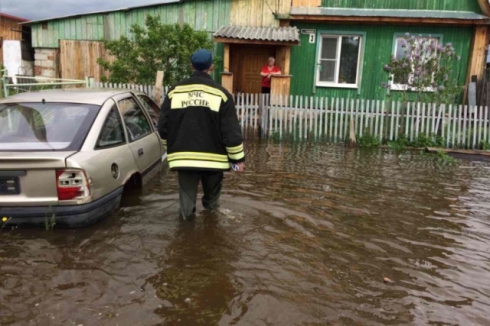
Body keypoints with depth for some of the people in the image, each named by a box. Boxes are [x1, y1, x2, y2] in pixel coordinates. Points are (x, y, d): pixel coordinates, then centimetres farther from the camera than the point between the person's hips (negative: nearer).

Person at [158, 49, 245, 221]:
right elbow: (231, 130, -9)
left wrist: (172, 145, 24)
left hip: (183, 155, 1)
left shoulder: (175, 91, 3)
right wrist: (238, 158, 0)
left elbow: (163, 126, 6)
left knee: (187, 190, 13)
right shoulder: (220, 93, -6)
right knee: (212, 189, 23)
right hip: (213, 156, -1)